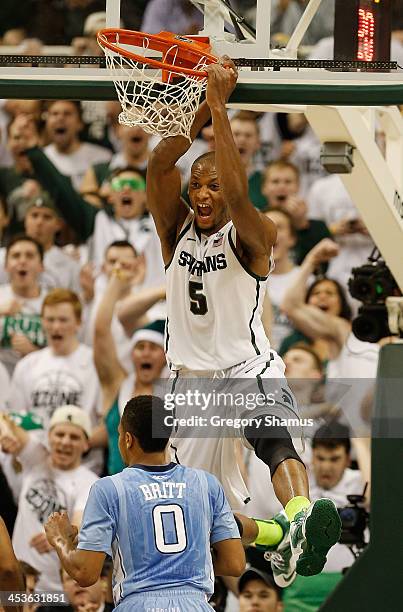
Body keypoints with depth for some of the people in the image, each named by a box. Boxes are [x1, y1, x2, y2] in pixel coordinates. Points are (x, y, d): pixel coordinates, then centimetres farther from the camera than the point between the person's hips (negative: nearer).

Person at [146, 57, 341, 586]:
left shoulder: (253, 235, -7)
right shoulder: (176, 229, 5)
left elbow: (237, 193, -29)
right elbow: (160, 166, -12)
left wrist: (220, 107, -29)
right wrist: (203, 103, -21)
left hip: (248, 368, -6)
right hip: (191, 378, 6)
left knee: (274, 436, -36)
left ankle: (300, 519, -62)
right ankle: (269, 535, 37)